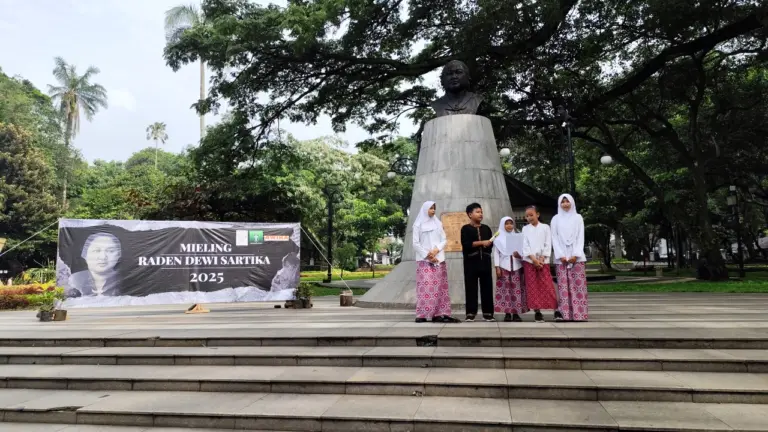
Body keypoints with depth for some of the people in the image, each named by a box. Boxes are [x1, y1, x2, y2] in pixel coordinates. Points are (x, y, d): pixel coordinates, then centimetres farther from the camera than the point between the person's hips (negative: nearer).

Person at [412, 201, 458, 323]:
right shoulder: (418, 224, 3)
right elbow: (415, 243, -3)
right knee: (425, 287, -11)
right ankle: (422, 315, -12)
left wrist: (436, 250, -8)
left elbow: (444, 240, 10)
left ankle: (438, 314, -1)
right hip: (424, 260, -4)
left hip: (439, 259, 4)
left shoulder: (438, 223, 15)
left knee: (439, 287, -1)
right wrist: (427, 255, -11)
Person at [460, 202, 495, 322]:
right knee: (471, 287, -2)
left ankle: (488, 313, 7)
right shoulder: (466, 228, 2)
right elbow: (466, 244, -12)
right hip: (471, 262, -4)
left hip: (485, 261, 4)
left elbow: (491, 243, 9)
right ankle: (471, 313, 3)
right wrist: (481, 243, -14)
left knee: (487, 287, 2)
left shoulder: (486, 228, 16)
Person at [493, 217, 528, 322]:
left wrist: (519, 254, -13)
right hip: (504, 267, -1)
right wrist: (497, 267, -5)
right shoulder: (498, 238, 6)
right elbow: (496, 254, 3)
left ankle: (516, 313, 4)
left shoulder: (517, 237, 10)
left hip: (516, 266, 2)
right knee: (505, 290, -3)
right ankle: (507, 313, 2)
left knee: (517, 289, -1)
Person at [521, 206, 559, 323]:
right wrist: (533, 259, -12)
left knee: (548, 286, -5)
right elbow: (525, 245, 0)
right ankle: (537, 312, 4)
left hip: (543, 260, -1)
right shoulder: (525, 229, 8)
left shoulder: (545, 227, 6)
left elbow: (548, 244, 0)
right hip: (529, 261, 1)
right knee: (532, 287, 0)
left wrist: (541, 259, -10)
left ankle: (556, 310, 0)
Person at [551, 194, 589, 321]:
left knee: (578, 286, -4)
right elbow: (554, 238, 4)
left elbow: (581, 237, 3)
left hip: (577, 257, 0)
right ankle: (566, 315, -2)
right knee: (563, 286, -3)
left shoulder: (577, 217, 8)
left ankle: (580, 315, -2)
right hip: (561, 258, 0)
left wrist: (575, 254, -9)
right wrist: (561, 255, -8)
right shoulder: (556, 219, 9)